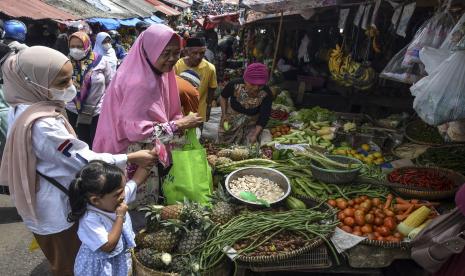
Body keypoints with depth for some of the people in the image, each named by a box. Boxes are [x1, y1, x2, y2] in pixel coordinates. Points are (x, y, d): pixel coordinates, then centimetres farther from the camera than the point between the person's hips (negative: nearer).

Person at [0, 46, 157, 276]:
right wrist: (130, 158, -23)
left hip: (44, 203, 9)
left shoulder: (21, 108, -3)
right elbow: (83, 159, -28)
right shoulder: (43, 125, -33)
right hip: (57, 208, -9)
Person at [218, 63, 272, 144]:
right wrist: (224, 114, -15)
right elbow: (223, 97, -5)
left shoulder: (266, 94, -25)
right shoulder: (235, 85, -26)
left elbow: (263, 118, -20)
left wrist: (255, 135, -31)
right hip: (230, 122, 1)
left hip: (251, 126, 0)